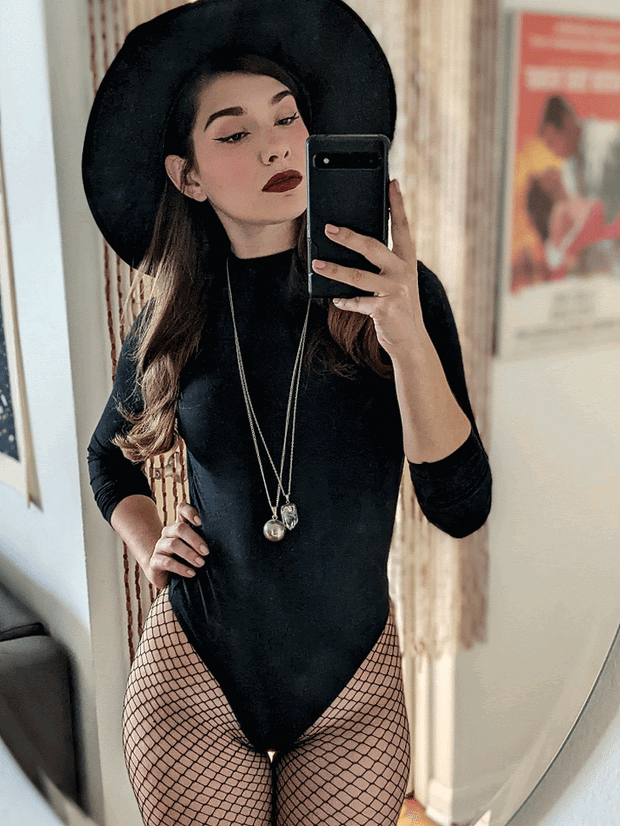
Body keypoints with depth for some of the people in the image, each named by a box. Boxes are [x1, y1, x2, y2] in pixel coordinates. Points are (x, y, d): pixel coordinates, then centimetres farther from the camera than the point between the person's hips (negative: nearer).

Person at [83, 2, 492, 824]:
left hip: (353, 685, 0)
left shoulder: (400, 294, -10)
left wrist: (407, 336, -29)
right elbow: (110, 455, 15)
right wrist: (150, 547, -2)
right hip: (195, 677, 1)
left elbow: (461, 507, -17)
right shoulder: (175, 323, -4)